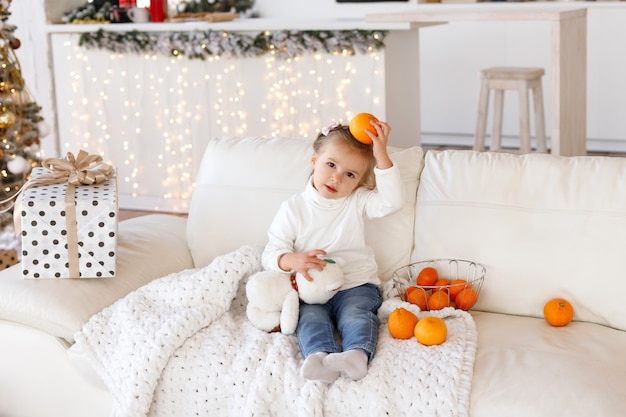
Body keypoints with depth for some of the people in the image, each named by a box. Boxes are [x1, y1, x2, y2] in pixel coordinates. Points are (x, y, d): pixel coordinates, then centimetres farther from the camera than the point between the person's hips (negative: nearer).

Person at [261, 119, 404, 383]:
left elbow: (393, 201, -14)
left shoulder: (357, 202, 5)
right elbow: (272, 253, 0)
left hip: (356, 285, 0)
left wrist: (381, 155, -20)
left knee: (355, 313, -29)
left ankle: (358, 354, -52)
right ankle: (320, 356, -52)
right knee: (310, 317, -29)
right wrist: (292, 260, -24)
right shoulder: (293, 208, 5)